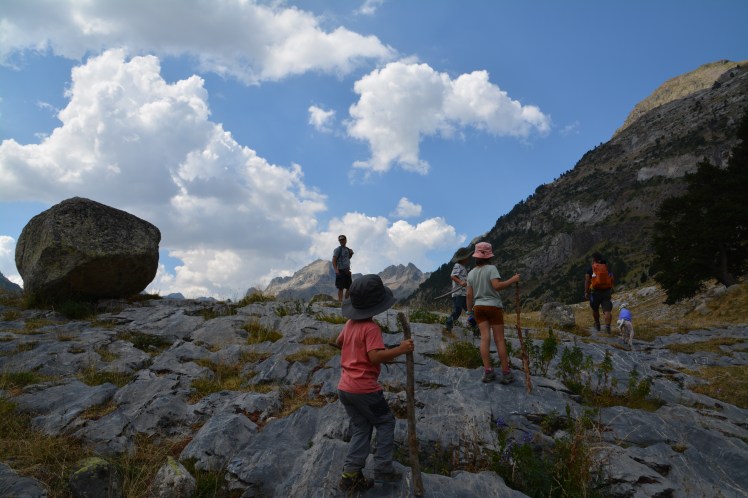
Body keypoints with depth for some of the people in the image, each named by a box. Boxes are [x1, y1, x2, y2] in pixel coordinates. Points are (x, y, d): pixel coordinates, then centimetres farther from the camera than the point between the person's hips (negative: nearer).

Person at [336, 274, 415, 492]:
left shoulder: (350, 324, 8)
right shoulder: (371, 328, -18)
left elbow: (339, 342, 26)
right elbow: (375, 356, -27)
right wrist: (400, 349, -24)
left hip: (345, 387, 8)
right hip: (364, 389, -8)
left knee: (361, 428, 15)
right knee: (385, 421, 11)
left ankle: (351, 474, 10)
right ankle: (383, 468, 11)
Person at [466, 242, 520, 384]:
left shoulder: (471, 273, 5)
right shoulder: (491, 269, -9)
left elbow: (469, 294, 5)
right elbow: (497, 286, -22)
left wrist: (469, 311, 11)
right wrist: (512, 280, -12)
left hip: (478, 307, 4)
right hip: (493, 306, -4)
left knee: (485, 337, -1)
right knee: (499, 339, -1)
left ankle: (488, 372, -6)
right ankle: (506, 373, 1)